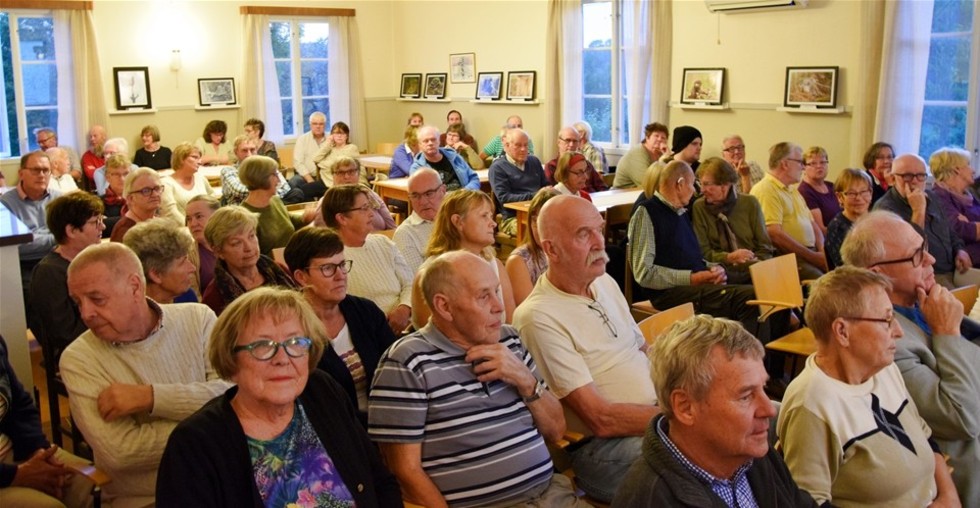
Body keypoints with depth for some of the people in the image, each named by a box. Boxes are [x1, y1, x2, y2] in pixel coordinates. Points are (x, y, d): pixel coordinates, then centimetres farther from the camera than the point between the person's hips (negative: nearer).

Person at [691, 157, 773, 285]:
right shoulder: (699, 207, 3)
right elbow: (703, 252, 2)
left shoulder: (750, 203, 6)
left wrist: (756, 262, -14)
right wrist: (729, 257, -16)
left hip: (753, 271, 1)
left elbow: (765, 247, 8)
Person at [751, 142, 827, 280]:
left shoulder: (794, 191, 25)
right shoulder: (765, 190, -7)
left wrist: (822, 252, 3)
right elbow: (775, 234, -17)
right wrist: (813, 257, -14)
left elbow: (813, 225, 25)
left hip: (811, 252, 9)